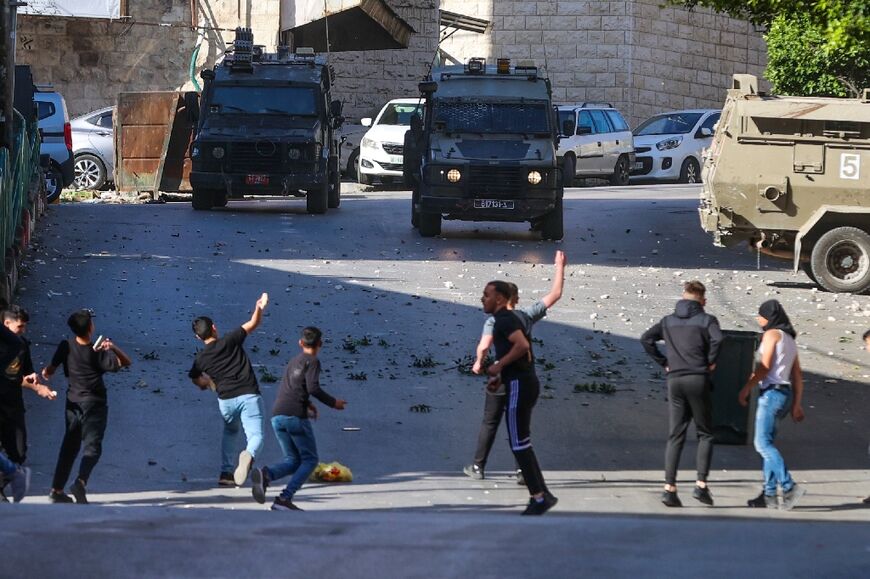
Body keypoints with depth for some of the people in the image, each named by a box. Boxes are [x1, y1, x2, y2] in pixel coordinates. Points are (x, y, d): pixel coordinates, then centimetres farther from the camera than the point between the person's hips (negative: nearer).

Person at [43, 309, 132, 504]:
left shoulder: (66, 347, -5)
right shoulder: (99, 353, -15)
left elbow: (50, 369, 6)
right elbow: (126, 362, -7)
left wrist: (46, 374, 28)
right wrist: (112, 347, -16)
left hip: (73, 403, 5)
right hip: (94, 403, -5)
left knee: (69, 446, 13)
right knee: (92, 446, -5)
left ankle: (57, 489, 13)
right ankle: (81, 481, -28)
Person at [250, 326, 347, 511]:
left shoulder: (293, 362, 24)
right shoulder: (312, 362, 1)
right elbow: (313, 388, -13)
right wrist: (333, 403, -1)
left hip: (277, 416, 7)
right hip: (295, 415, -7)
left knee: (293, 461, 12)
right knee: (309, 460, 4)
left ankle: (265, 474, -20)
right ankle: (284, 499, -14)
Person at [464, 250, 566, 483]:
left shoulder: (494, 321, -9)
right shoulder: (527, 316, -2)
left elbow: (484, 346, -24)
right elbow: (555, 295, 4)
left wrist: (478, 363, -4)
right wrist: (560, 267, 10)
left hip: (500, 379, -2)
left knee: (490, 423, 11)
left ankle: (478, 467, 17)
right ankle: (523, 470, 6)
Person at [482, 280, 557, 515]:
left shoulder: (505, 320, -13)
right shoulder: (505, 320, 19)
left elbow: (522, 345, -30)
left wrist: (499, 365, -20)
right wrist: (499, 376, 19)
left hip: (520, 386, -10)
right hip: (524, 383, 10)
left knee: (519, 444, -6)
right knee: (521, 443, 15)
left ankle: (539, 497, -5)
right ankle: (541, 494, 16)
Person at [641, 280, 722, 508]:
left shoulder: (668, 321, 13)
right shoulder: (706, 320, 0)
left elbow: (646, 338, 6)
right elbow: (717, 339, -18)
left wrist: (663, 362, 10)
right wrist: (710, 361, -4)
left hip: (675, 380, 3)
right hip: (698, 380, -3)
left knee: (676, 436, 6)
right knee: (705, 434, 6)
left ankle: (669, 487, -3)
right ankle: (701, 484, -5)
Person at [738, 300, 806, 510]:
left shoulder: (772, 334, -5)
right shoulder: (789, 339, 20)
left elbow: (764, 367, -13)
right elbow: (797, 377, 19)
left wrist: (746, 389, -7)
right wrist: (796, 404, 19)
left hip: (771, 392, -9)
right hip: (786, 393, 9)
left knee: (763, 443, -11)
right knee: (767, 443, 11)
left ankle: (789, 487, -20)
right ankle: (769, 495, 8)